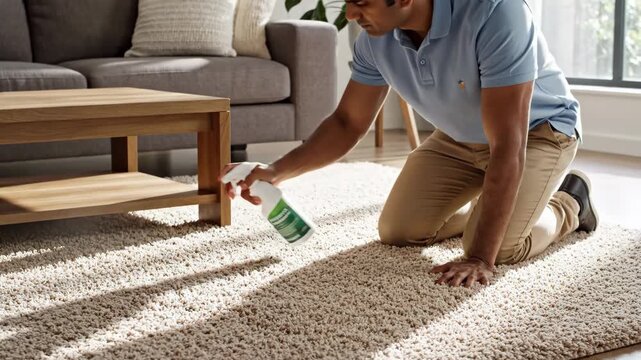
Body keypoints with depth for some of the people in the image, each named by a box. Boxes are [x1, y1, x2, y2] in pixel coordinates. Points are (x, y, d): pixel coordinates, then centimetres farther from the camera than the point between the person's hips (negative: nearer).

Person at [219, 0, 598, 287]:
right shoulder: (376, 38, -20)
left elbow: (507, 147, -40)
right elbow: (349, 123, -5)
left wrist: (480, 258, -40)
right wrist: (278, 171, -20)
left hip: (539, 128, -5)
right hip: (460, 137, 6)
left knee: (501, 247, -25)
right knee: (398, 231, -5)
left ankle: (567, 204, 8)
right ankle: (478, 208, 24)